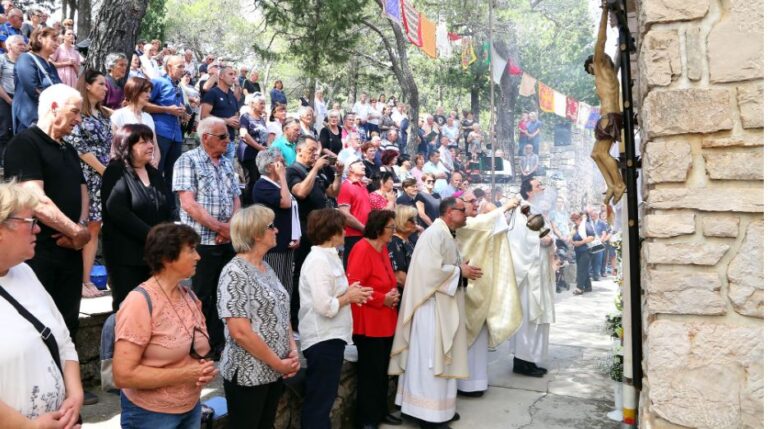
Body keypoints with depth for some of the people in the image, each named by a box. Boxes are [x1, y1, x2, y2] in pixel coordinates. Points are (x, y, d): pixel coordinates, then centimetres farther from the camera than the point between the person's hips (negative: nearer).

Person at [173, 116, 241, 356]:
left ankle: (218, 343, 24)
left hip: (228, 242, 6)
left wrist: (232, 226, -7)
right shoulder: (188, 161, -7)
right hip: (201, 242, -6)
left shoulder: (227, 164, 13)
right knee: (200, 298, 2)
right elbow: (189, 204, -16)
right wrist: (221, 227, -14)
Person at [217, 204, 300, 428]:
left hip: (274, 373, 8)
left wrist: (293, 350, 0)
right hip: (247, 375, -7)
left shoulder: (266, 268, 7)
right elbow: (240, 332, -23)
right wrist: (279, 363, -16)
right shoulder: (235, 273, -18)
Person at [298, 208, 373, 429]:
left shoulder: (327, 257, 11)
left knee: (322, 400, 19)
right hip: (323, 339, -10)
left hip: (331, 336, 10)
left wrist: (349, 292, 3)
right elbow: (325, 306, -26)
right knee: (319, 402, 3)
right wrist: (349, 297, -10)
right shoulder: (319, 261, -19)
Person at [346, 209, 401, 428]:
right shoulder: (362, 249, -18)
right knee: (370, 371, 2)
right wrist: (382, 299, -19)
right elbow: (353, 286, -24)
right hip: (368, 324, -9)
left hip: (385, 321, 9)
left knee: (382, 369, 17)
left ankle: (381, 411, 30)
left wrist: (393, 293, 2)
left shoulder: (383, 248, 10)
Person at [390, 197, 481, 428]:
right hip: (432, 306, -10)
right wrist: (460, 271, -14)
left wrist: (463, 269, 2)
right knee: (431, 359, -3)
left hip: (445, 305, 10)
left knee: (442, 357, 15)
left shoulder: (448, 236, 15)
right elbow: (432, 269, -25)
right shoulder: (434, 233, -17)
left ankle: (441, 407, 25)